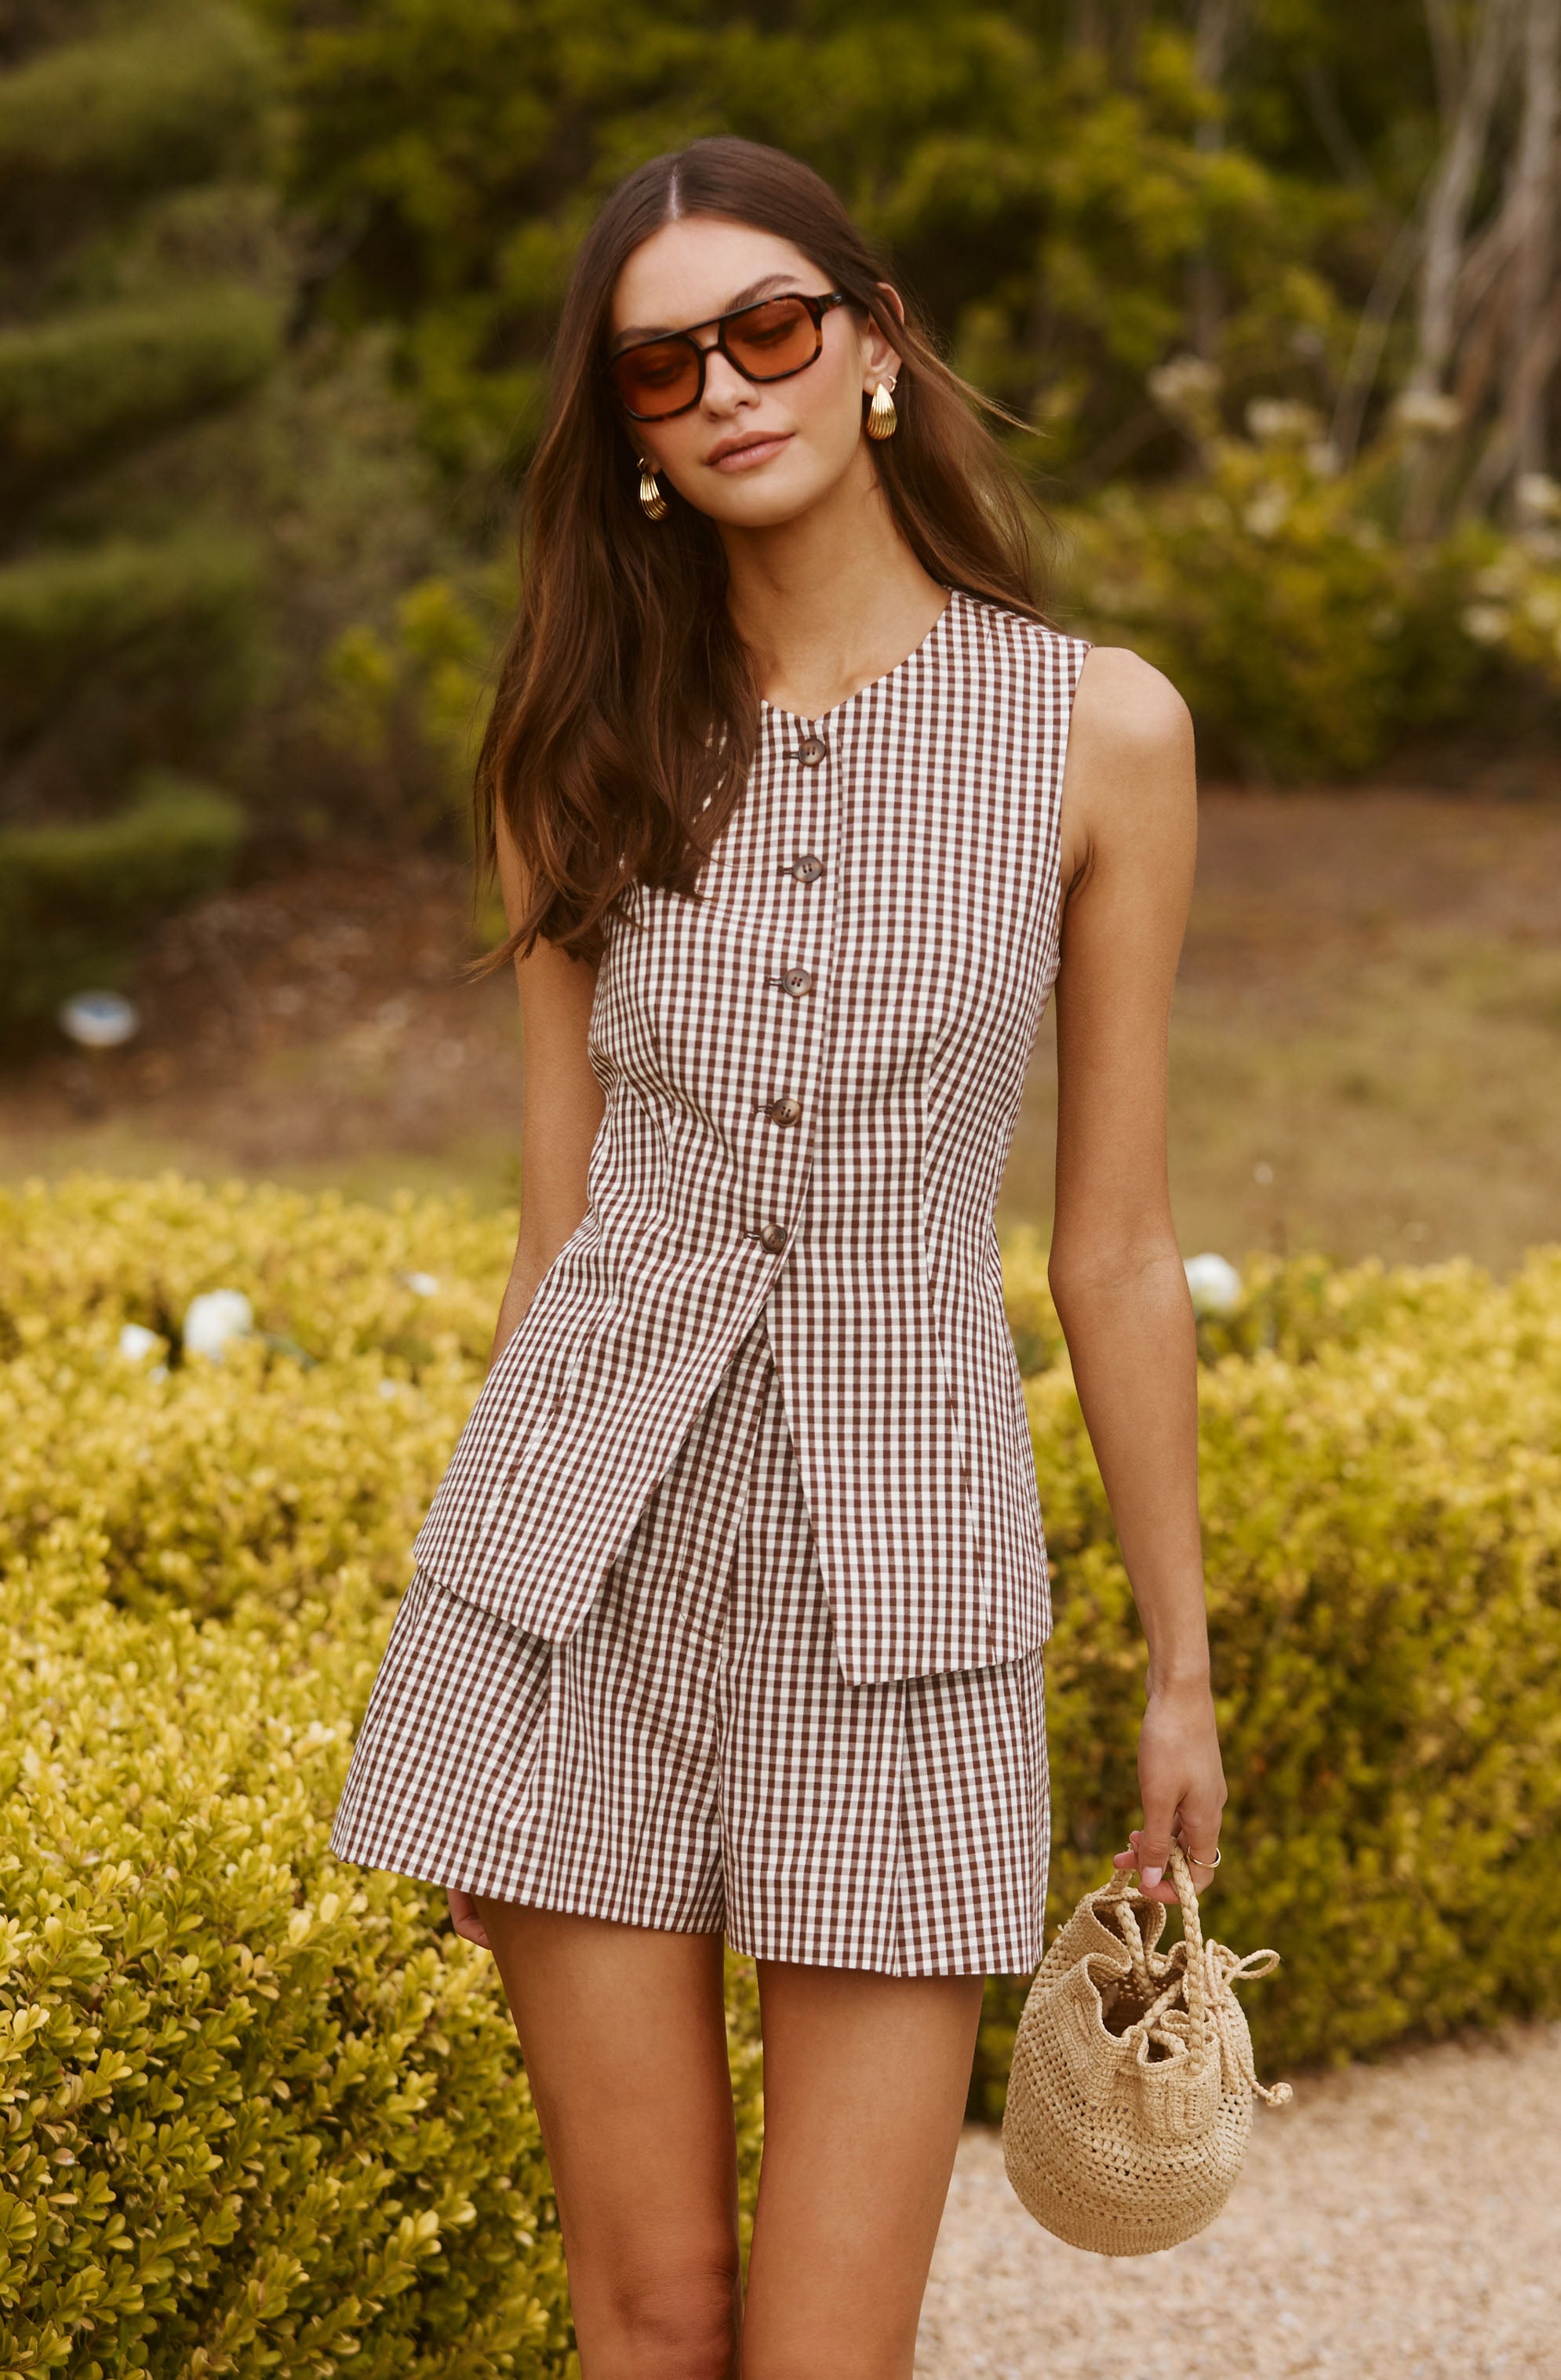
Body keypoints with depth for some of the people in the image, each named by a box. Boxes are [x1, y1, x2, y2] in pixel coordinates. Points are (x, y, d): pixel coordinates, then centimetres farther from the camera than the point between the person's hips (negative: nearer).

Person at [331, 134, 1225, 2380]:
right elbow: (564, 1211, 9)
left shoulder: (1099, 729, -1)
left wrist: (1182, 1664, 7)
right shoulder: (589, 757, 5)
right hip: (593, 1546, 2)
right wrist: (477, 1725, 11)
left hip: (897, 1583, -2)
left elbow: (1114, 1239, 3)